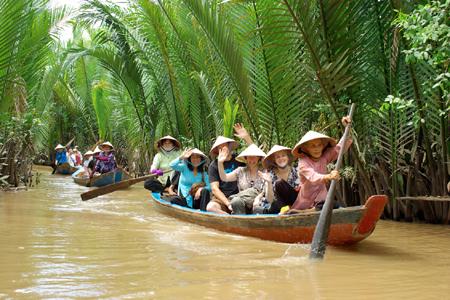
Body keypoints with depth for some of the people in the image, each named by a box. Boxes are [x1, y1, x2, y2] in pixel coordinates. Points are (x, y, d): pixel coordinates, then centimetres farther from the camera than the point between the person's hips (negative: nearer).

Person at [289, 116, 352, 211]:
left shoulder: (324, 157, -1)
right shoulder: (303, 162, -18)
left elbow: (340, 148, -5)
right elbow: (312, 176, -36)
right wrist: (327, 177, -57)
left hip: (321, 200, 4)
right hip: (306, 201, -4)